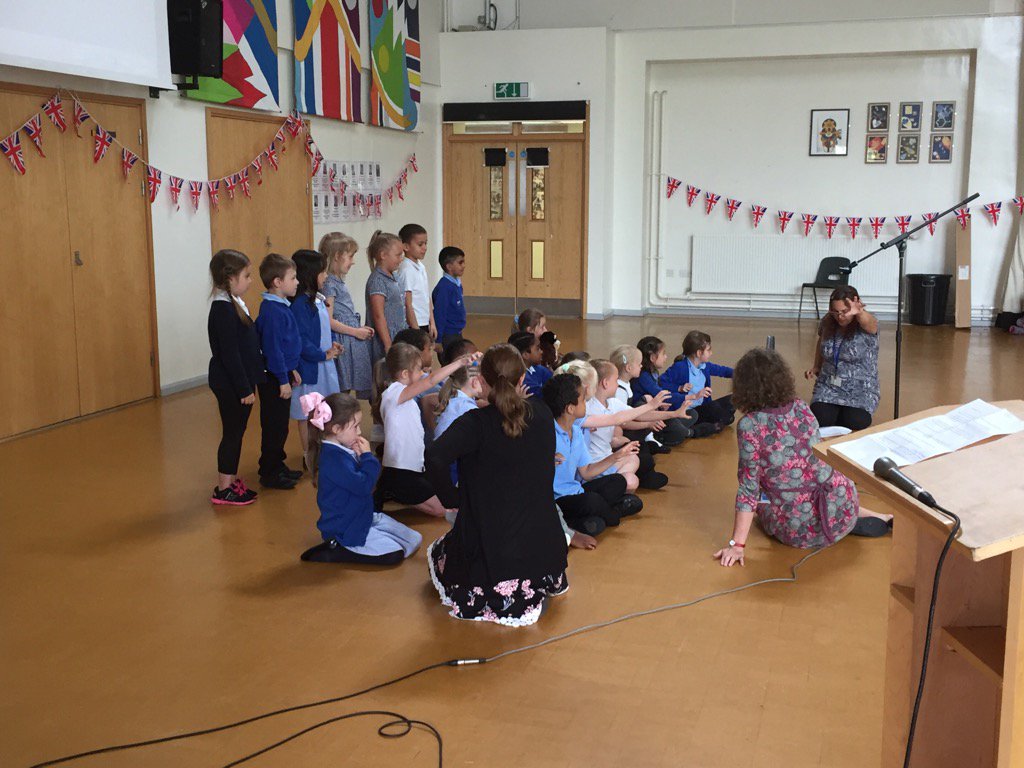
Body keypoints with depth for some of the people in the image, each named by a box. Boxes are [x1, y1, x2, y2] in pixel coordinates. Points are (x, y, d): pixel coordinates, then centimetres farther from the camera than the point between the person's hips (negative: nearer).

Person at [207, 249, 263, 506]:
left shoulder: (233, 304, 9)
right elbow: (229, 355, -22)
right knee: (232, 433, 0)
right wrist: (244, 388, -19)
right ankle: (223, 490, 10)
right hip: (230, 385, -9)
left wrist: (249, 383, 17)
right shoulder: (224, 310, -21)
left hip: (239, 382, 9)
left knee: (236, 432, 17)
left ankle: (232, 481, 28)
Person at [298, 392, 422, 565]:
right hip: (346, 530, -10)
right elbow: (363, 485, -27)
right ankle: (330, 551, -8)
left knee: (415, 540, 7)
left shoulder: (343, 451, 6)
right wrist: (367, 456, -18)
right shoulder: (333, 457, -26)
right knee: (395, 554, -16)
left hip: (365, 517, 10)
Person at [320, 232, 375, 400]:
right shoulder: (329, 284, -13)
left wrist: (360, 328, 10)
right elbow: (329, 321, -19)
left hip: (353, 340, 9)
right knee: (342, 392, -5)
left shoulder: (340, 282, 15)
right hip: (342, 342, -9)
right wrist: (355, 332, -16)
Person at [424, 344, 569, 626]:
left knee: (436, 552, 27)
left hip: (489, 539, -5)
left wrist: (451, 496, -16)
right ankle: (534, 592, 14)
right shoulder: (542, 415, -1)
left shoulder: (475, 422, -16)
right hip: (542, 546, 5)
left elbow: (435, 458, -33)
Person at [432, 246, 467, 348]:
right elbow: (439, 315, -21)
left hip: (456, 335, 9)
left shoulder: (457, 284, 7)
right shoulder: (444, 287, -20)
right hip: (448, 336, -9)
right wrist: (438, 341, -20)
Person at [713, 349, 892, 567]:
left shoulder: (749, 426, -14)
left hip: (801, 530, -6)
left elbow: (749, 487, -14)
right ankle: (881, 519, 22)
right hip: (843, 507, 6)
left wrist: (738, 544, -10)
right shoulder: (802, 408, 1)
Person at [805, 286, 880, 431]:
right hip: (828, 386, 3)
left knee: (854, 422, -30)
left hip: (860, 390, -3)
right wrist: (816, 367, 11)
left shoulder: (865, 326, -15)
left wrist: (859, 312, -65)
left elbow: (869, 322, -42)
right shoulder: (827, 323, -1)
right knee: (820, 419, -27)